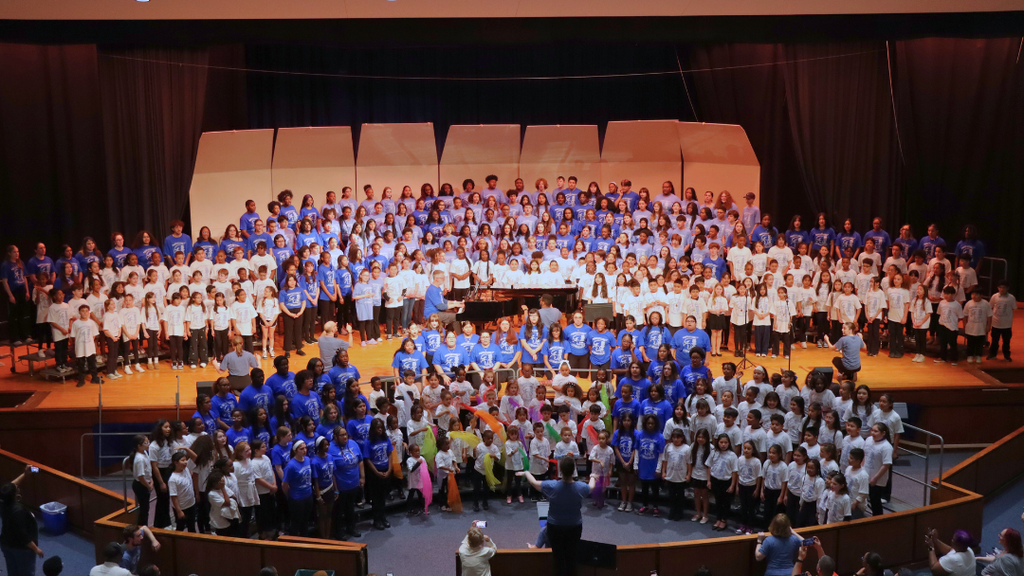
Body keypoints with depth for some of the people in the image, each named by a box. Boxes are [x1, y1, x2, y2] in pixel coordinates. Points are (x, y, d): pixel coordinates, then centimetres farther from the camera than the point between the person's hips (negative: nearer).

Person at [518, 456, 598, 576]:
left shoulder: (552, 486, -24)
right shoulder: (581, 487, -18)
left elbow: (534, 482, -5)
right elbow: (591, 487, 8)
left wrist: (526, 473, 16)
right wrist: (592, 477, 31)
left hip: (555, 527, -1)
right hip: (575, 527, 1)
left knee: (559, 558, 11)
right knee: (571, 557, 14)